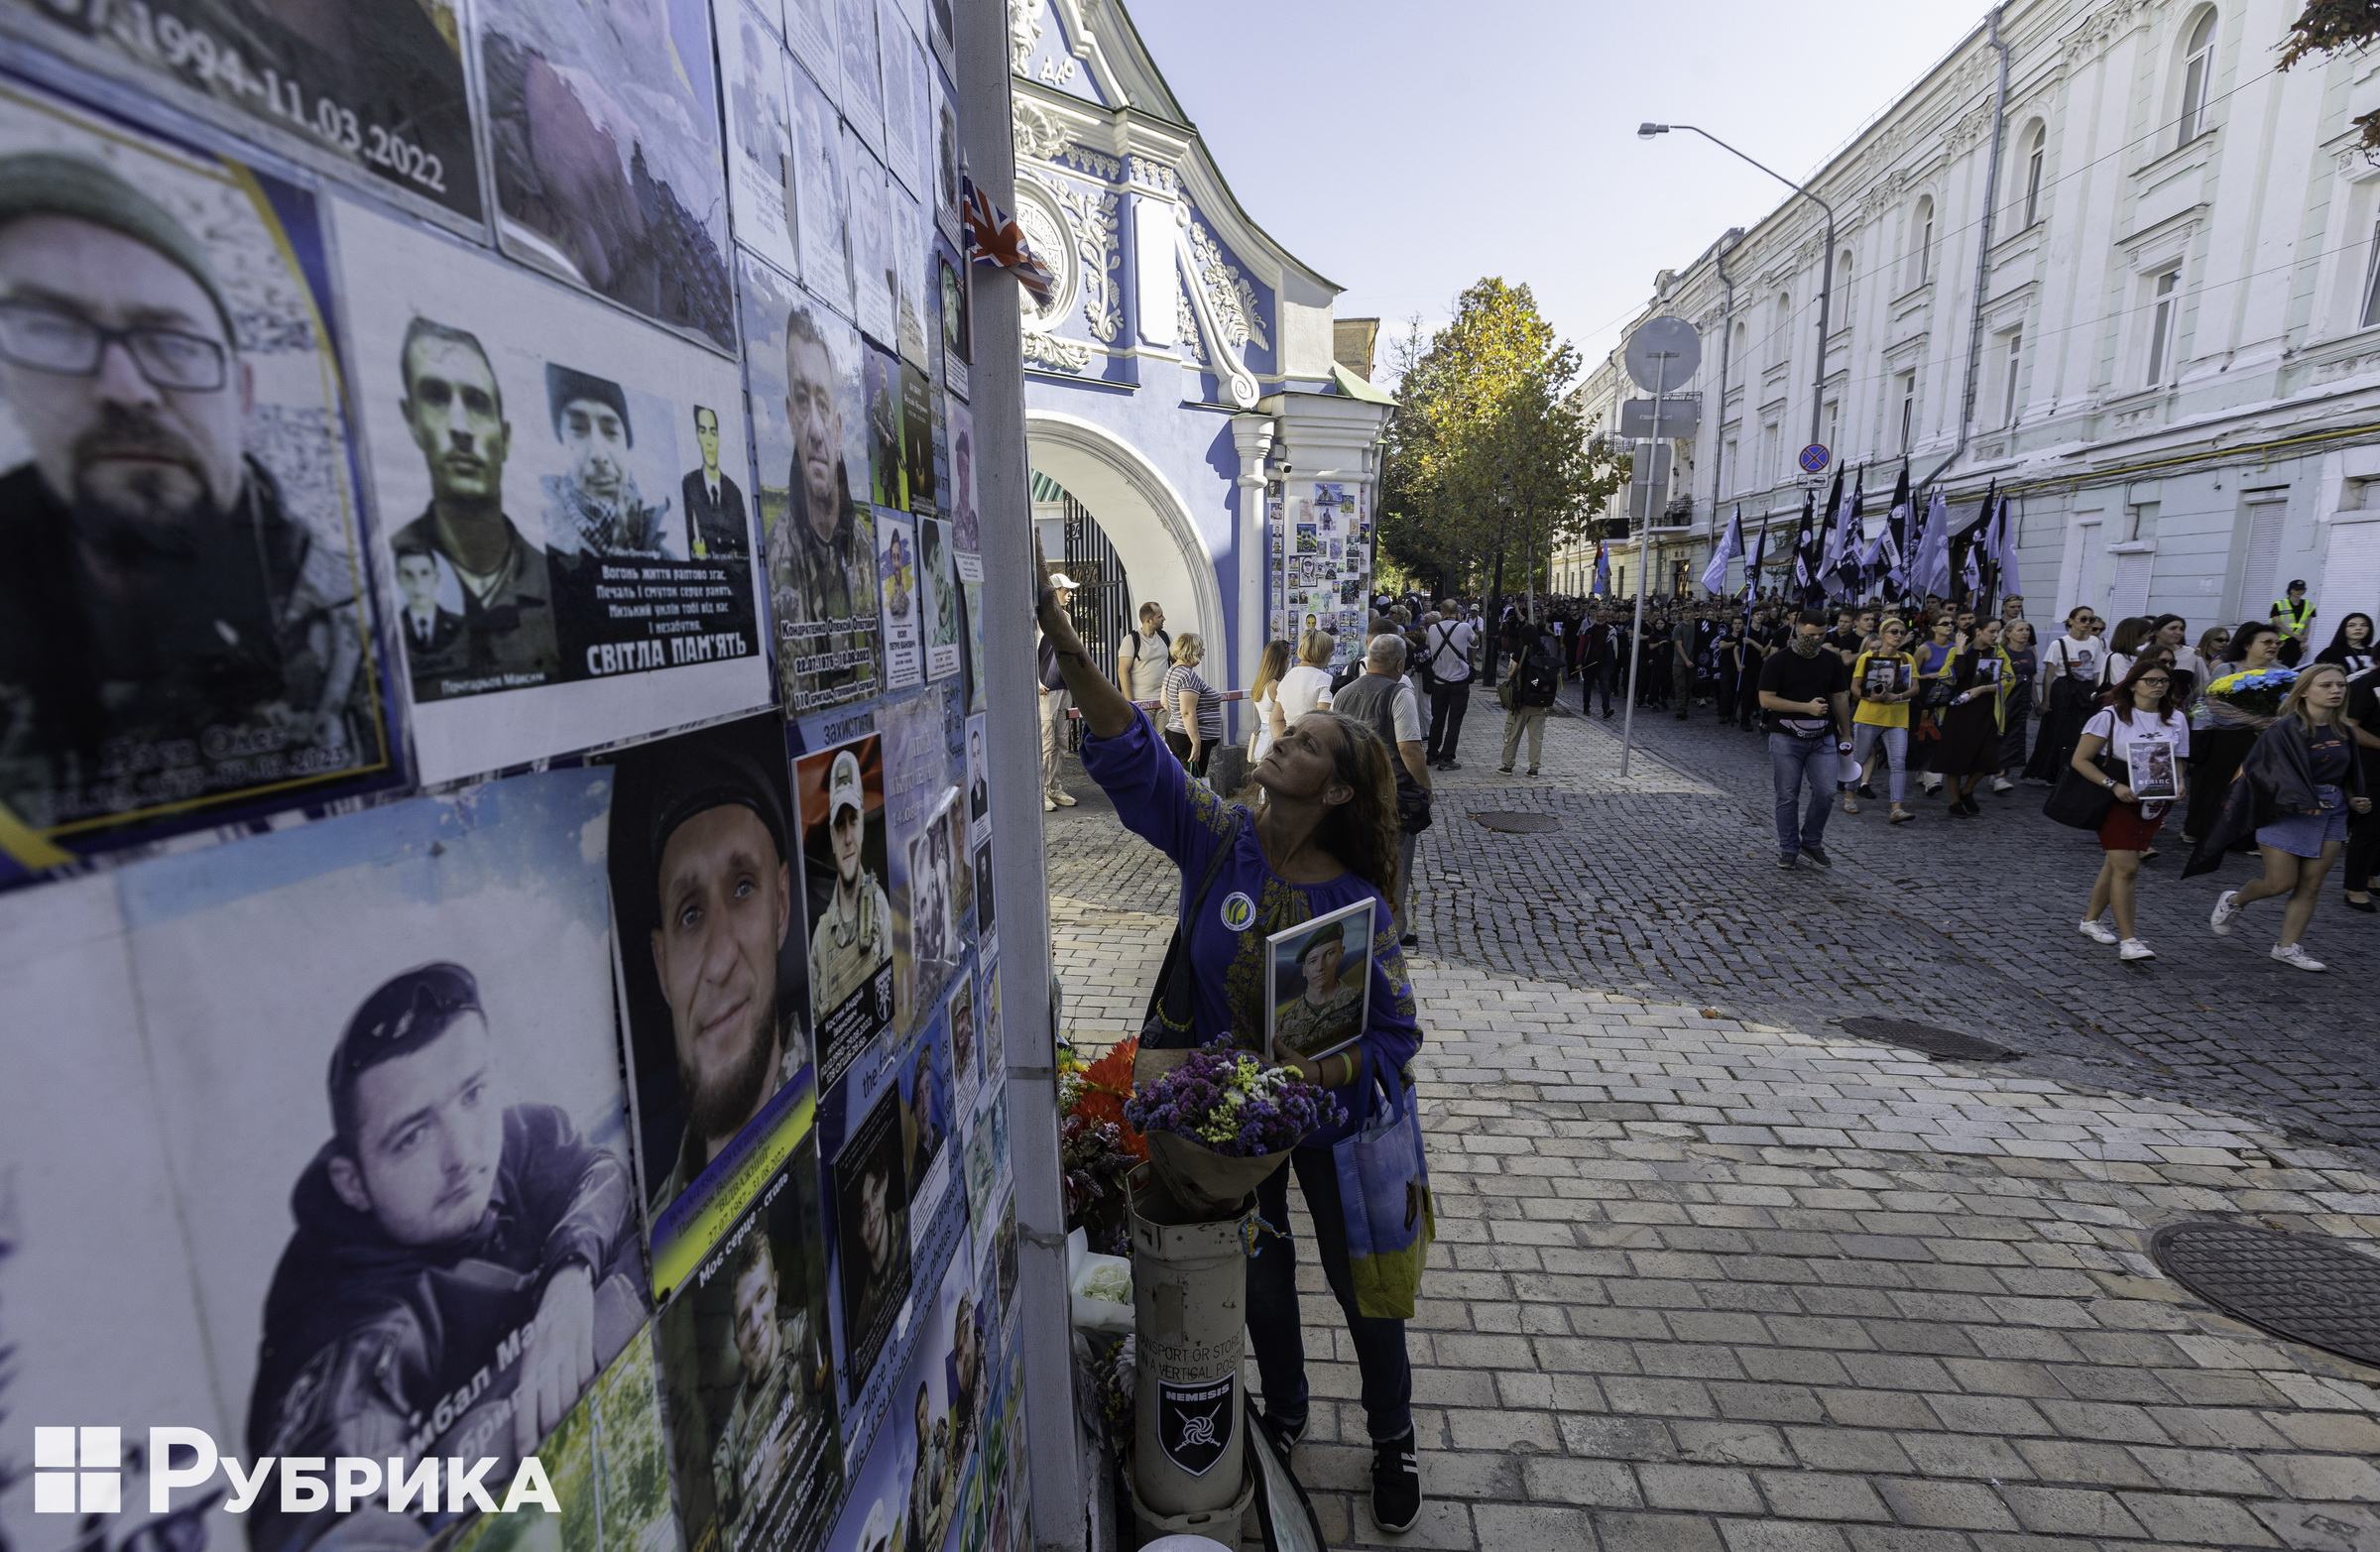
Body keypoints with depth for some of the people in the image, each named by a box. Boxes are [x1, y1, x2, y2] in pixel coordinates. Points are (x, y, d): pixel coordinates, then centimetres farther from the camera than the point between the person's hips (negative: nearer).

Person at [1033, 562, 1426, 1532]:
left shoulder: (1355, 903, -22)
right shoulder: (1219, 841, -16)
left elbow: (1395, 1033, -16)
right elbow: (1133, 756, -27)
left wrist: (1332, 1070, -35)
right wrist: (1069, 648, -36)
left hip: (1328, 1119, -2)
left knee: (1361, 1285, 19)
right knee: (1262, 1278, 25)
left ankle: (1393, 1440, 48)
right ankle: (1284, 1413, 54)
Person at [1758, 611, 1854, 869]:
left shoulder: (1831, 661, 7)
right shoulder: (1778, 661, -6)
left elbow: (1840, 698, 12)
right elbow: (1766, 700, -12)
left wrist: (1846, 734, 12)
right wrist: (1807, 707, -17)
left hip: (1823, 738, 3)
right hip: (1786, 738, -3)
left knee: (1826, 793, -3)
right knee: (1787, 797, 2)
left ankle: (1811, 843, 17)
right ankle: (1788, 848, 15)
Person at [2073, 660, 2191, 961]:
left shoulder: (2177, 719, 8)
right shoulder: (2111, 716, -8)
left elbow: (2178, 763, 17)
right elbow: (2080, 760, -9)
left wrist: (2180, 785, -4)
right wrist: (2114, 786, -19)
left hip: (2154, 804, 5)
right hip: (2117, 801, -5)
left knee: (2116, 863, 12)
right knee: (2126, 867, -12)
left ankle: (2091, 920, 27)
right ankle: (2128, 941, -11)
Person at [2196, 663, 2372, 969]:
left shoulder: (2343, 732, 9)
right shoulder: (2284, 729, -11)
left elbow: (2347, 776, 19)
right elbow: (2279, 772, -18)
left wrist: (2354, 801, 3)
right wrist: (2302, 801, -27)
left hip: (2331, 816, 6)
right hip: (2286, 814, -6)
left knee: (2311, 885, 2)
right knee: (2280, 883, -5)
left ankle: (2287, 947, 9)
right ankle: (2233, 901, 25)